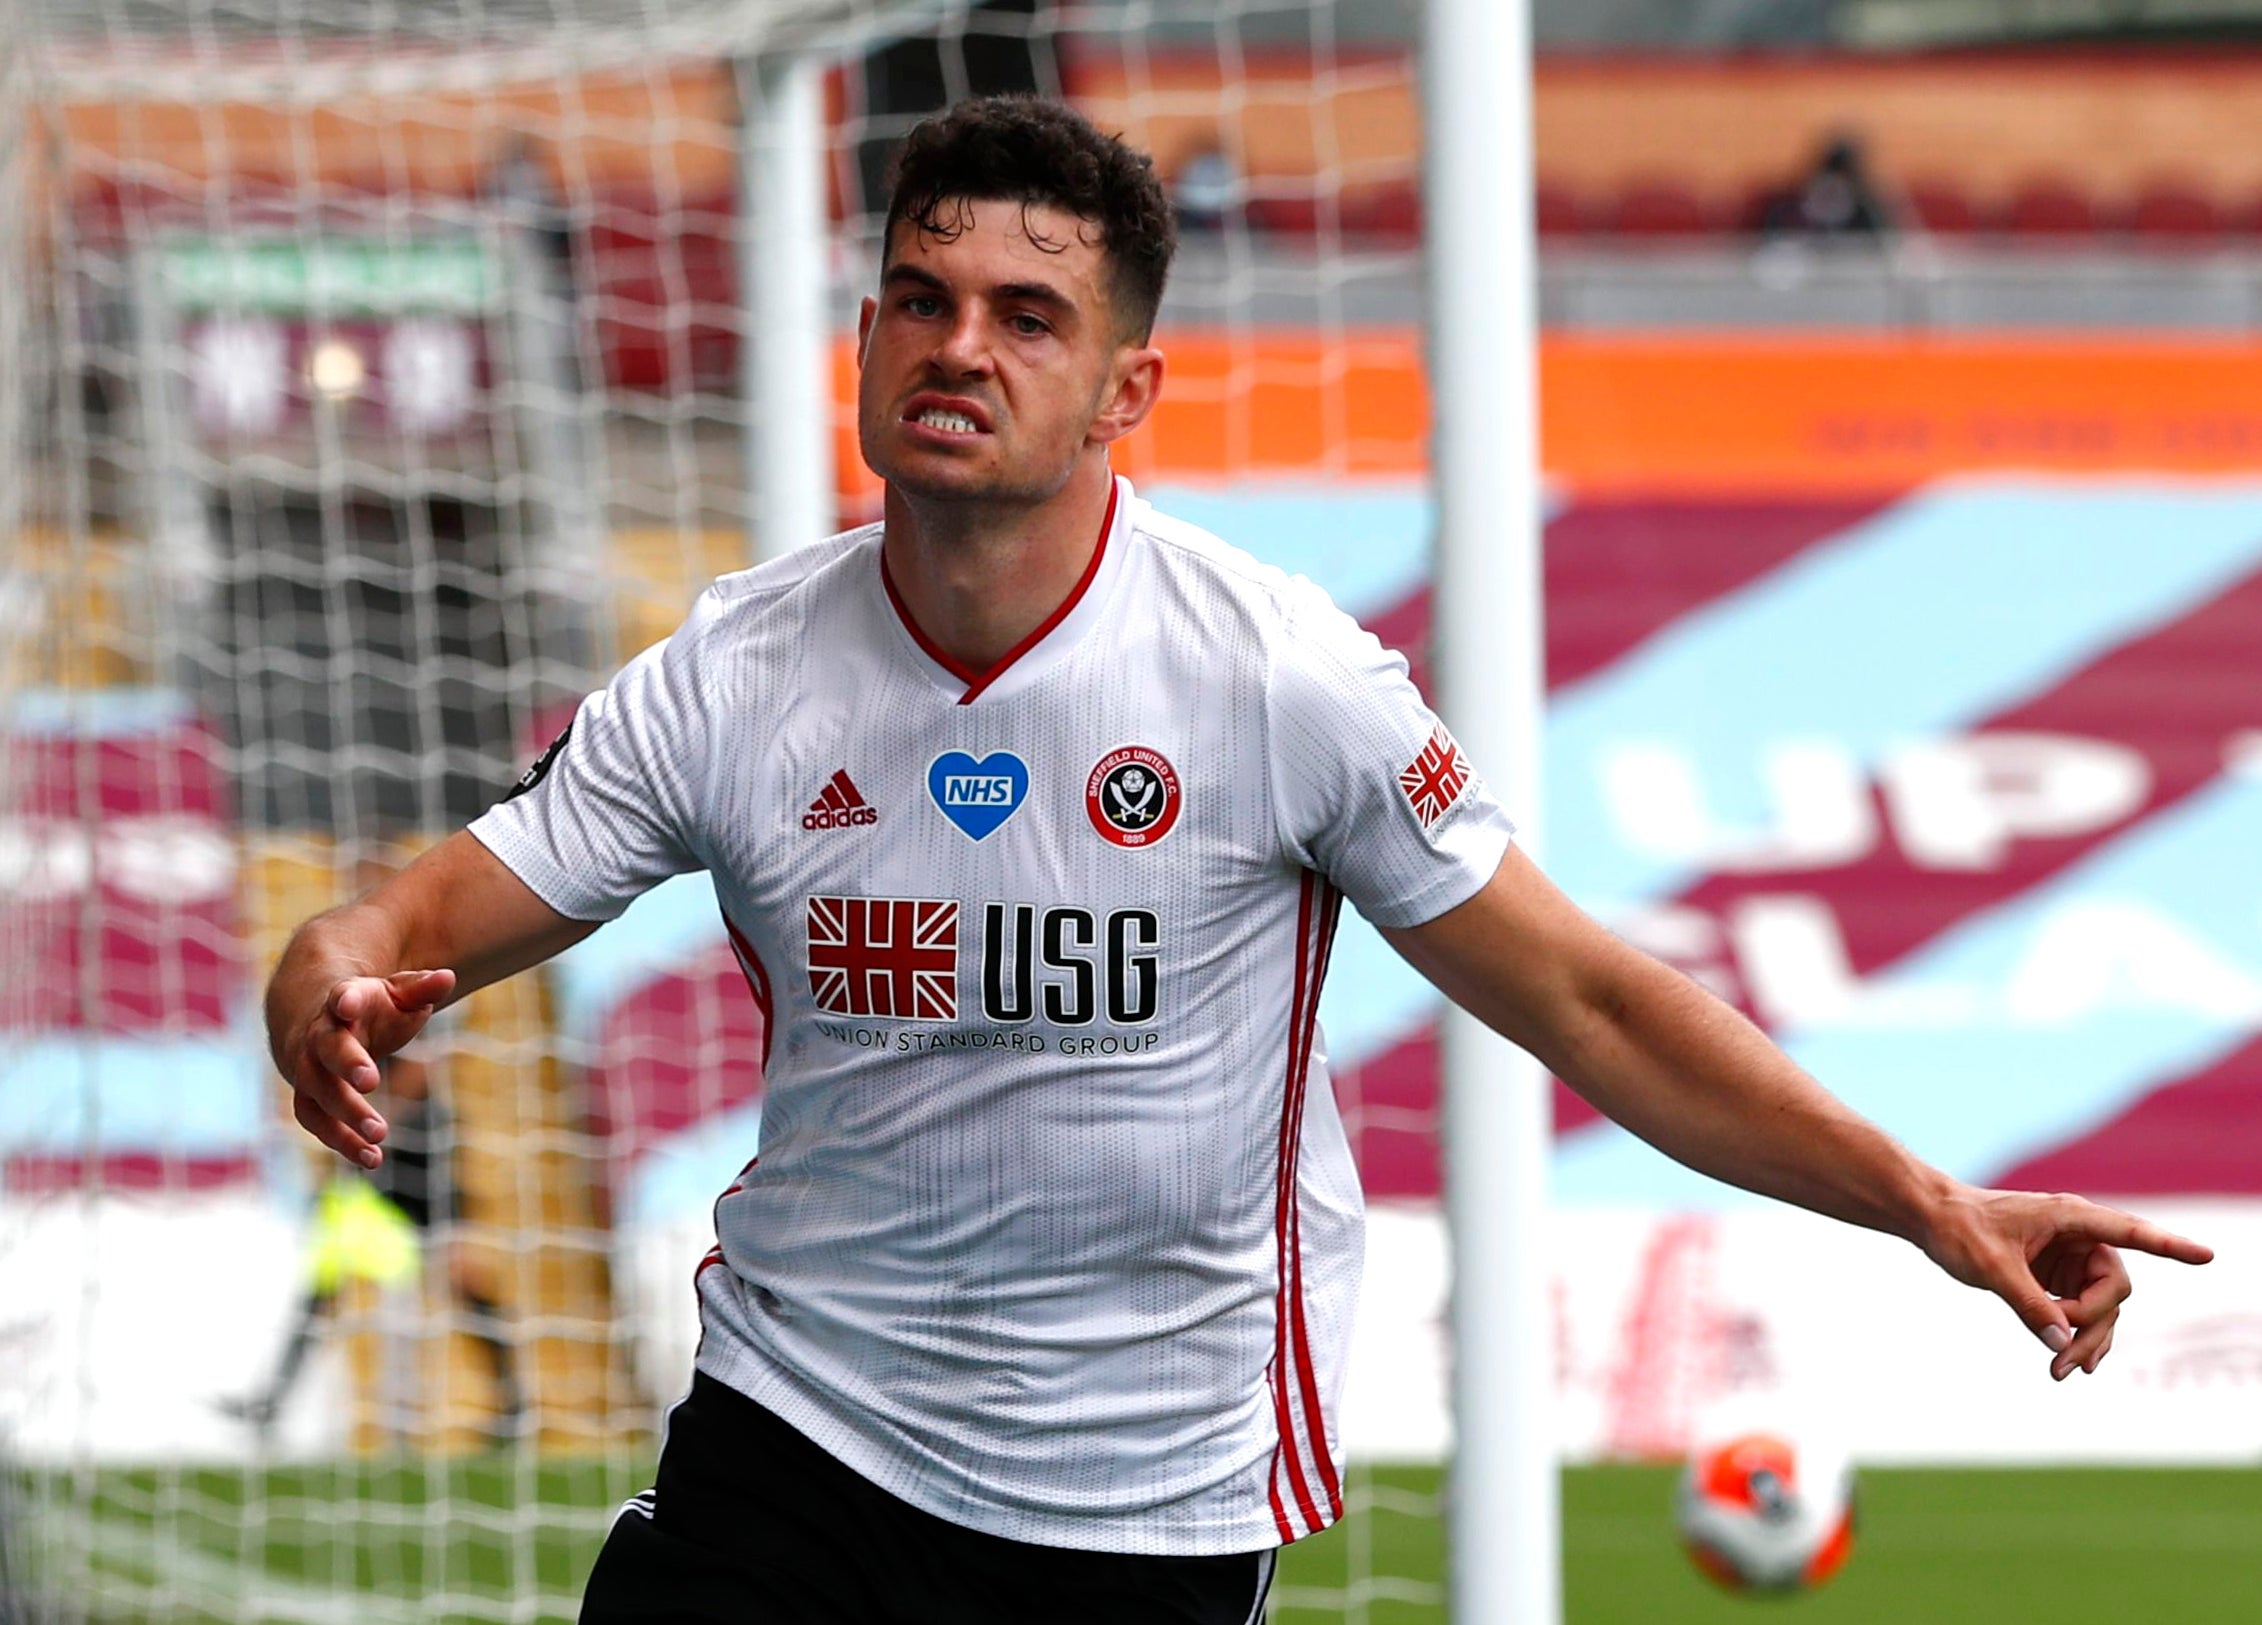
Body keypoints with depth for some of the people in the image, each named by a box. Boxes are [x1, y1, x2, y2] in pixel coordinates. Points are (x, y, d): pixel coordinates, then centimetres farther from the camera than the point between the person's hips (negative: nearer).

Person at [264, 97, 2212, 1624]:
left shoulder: (1280, 673, -10)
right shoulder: (733, 677, -4)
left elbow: (1584, 1000, -5)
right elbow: (444, 908, -1)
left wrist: (1928, 1203, -12)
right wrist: (332, 980, -26)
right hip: (796, 1436, 2)